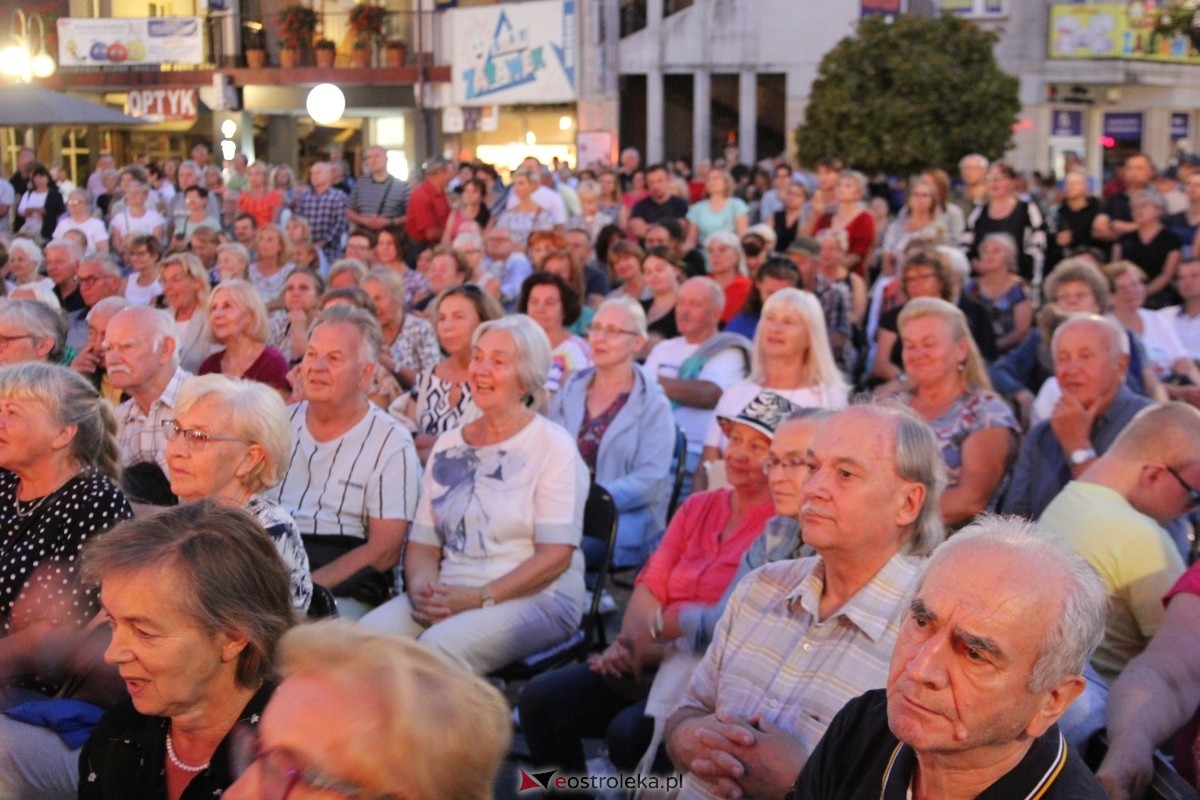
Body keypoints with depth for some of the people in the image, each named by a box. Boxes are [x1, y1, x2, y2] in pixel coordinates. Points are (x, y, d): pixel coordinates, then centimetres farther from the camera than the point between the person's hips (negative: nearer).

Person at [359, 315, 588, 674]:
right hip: (448, 593, 5)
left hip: (535, 598, -5)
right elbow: (422, 542, 14)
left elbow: (556, 555, -10)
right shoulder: (448, 445, 17)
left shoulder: (552, 446, -1)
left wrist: (479, 598, -17)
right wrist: (421, 589, -8)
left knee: (438, 646, -33)